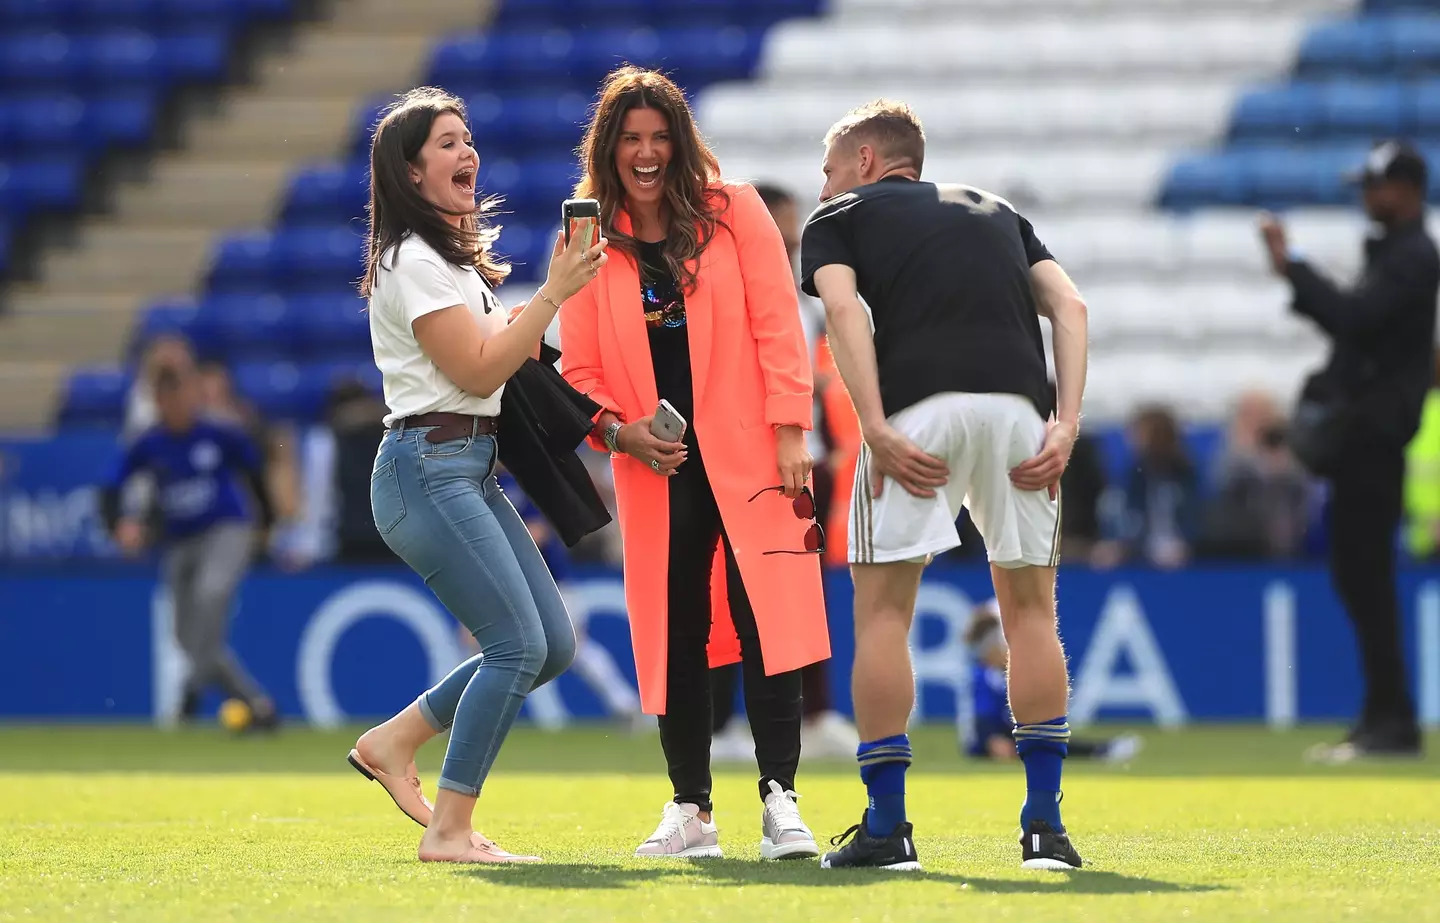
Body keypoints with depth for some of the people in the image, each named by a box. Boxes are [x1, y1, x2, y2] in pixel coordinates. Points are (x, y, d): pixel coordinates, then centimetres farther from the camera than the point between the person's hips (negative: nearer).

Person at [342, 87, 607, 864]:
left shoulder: (454, 256, 19)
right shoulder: (415, 260, -12)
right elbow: (476, 370, -16)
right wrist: (553, 293, -16)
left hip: (470, 469, 10)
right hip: (429, 470, -10)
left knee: (554, 644, 6)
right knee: (517, 644, -15)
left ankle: (392, 742, 14)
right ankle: (449, 831, -11)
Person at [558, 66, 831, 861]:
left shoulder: (734, 213, 2)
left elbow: (777, 325, -2)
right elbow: (579, 370, 10)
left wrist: (789, 433, -9)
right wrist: (617, 430, -8)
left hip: (748, 457, -2)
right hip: (656, 468, 2)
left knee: (763, 617, -11)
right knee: (673, 632, 3)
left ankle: (780, 801, -10)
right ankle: (689, 810, 11)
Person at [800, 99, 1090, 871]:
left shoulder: (836, 217, 21)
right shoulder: (995, 210, 32)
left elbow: (843, 309, 0)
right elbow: (1067, 305, 16)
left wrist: (876, 429, -8)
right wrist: (1066, 424, 6)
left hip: (918, 403, -3)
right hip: (1020, 400, 3)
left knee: (882, 610, 6)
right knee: (1029, 608, 14)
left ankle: (886, 826, 4)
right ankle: (1044, 825, 10)